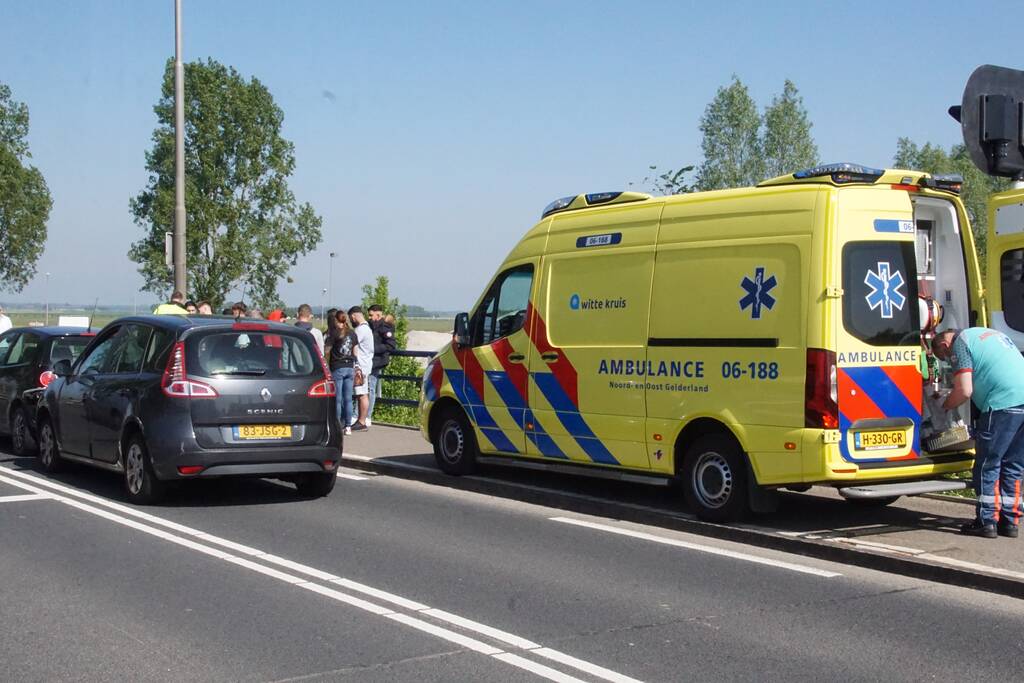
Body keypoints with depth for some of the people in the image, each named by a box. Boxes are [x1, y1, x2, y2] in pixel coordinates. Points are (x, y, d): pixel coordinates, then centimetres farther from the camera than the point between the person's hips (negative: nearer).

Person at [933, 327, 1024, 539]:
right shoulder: (989, 334, 28)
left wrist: (944, 407, 10)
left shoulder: (960, 343, 2)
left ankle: (987, 521, 2)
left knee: (987, 465, 1)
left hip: (1003, 403, -8)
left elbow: (965, 390, -7)